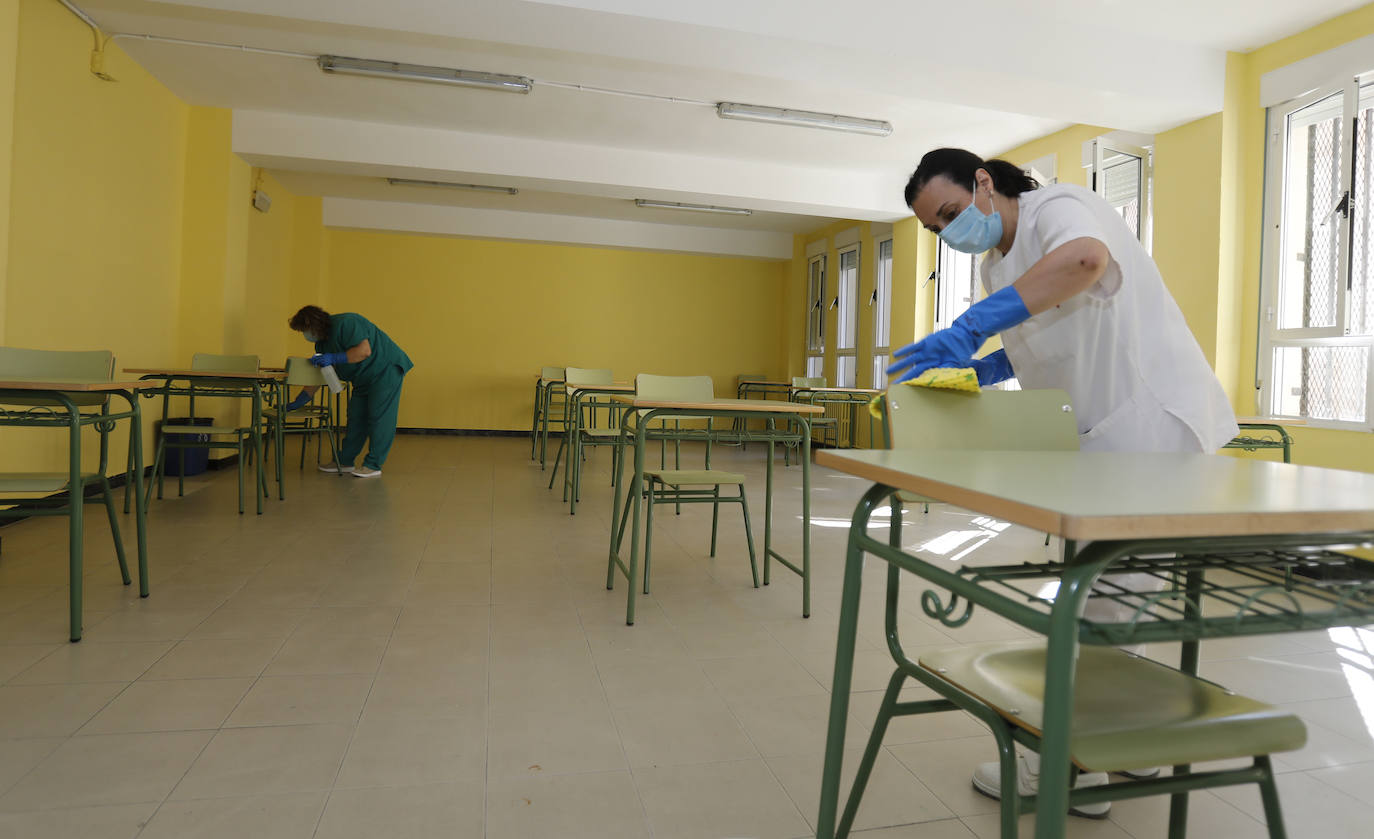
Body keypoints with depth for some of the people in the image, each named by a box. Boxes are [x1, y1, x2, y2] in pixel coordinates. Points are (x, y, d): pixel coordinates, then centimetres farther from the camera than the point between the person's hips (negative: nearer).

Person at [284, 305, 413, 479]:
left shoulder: (345, 323, -19)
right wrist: (296, 403, 10)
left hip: (386, 370, -10)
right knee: (355, 418, 9)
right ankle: (344, 461, 17)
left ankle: (373, 465, -6)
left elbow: (365, 350, -30)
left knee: (379, 417, -9)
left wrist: (334, 358, -29)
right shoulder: (322, 343, 9)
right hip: (364, 378, 10)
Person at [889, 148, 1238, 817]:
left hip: (1151, 417, -10)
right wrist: (977, 368, -2)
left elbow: (1085, 259, -40)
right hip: (1101, 434, 10)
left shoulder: (1057, 207, -16)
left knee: (1098, 593, -6)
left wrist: (968, 329, -44)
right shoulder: (996, 264, 12)